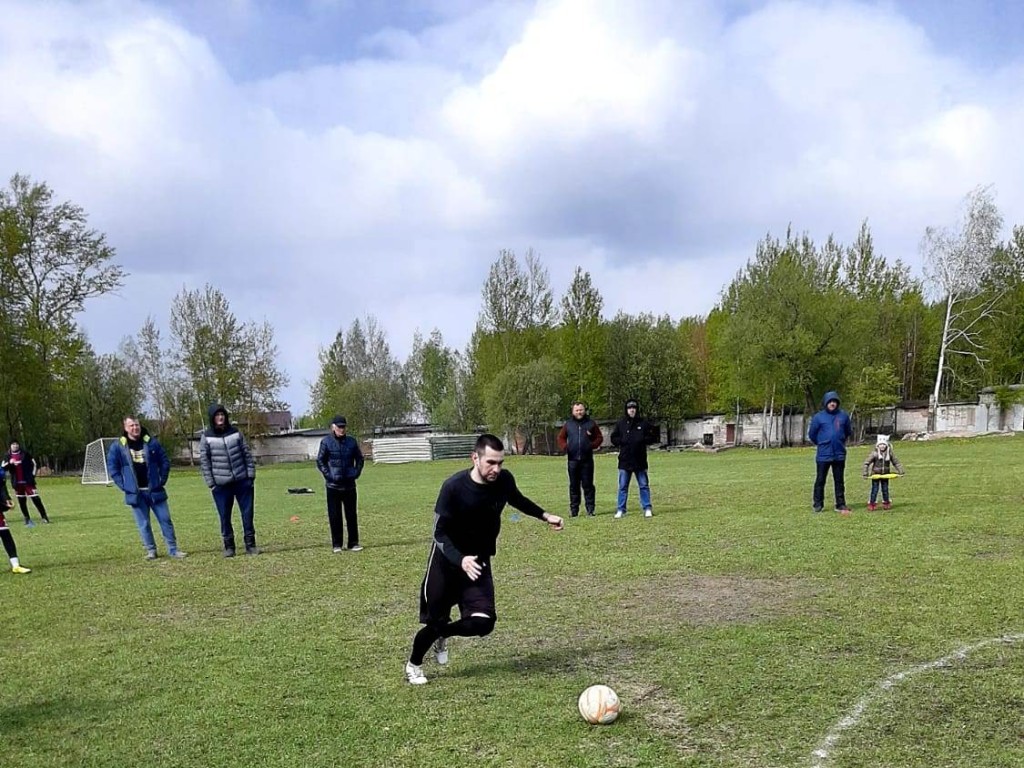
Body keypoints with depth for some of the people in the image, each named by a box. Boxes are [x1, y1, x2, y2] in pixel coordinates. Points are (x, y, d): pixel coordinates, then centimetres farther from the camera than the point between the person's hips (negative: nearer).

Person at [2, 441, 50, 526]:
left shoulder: (25, 454, 0)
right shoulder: (8, 456, 5)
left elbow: (34, 463, 8)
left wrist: (32, 475, 1)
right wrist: (9, 463, -19)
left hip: (28, 481, -2)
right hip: (17, 483, 3)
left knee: (36, 499, -6)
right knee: (21, 501, 8)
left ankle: (44, 516, -2)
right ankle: (27, 519, 18)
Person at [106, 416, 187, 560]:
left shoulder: (152, 442, 2)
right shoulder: (117, 447, -1)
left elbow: (165, 462, 8)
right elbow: (112, 469, 3)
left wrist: (162, 480, 0)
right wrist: (124, 485, -3)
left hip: (155, 490, 1)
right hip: (135, 493, -1)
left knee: (165, 520, 3)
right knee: (143, 524, 4)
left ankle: (173, 549, 10)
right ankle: (151, 550, 15)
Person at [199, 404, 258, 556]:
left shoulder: (235, 432, 3)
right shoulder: (207, 437, -2)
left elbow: (247, 455, 6)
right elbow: (204, 462, -1)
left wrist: (251, 476, 1)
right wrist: (211, 483, -5)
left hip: (242, 481, 1)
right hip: (221, 485, -1)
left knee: (247, 513, 4)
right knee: (225, 517, 5)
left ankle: (250, 544, 14)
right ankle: (229, 546, 17)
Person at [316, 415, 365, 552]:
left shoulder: (352, 441, 5)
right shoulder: (326, 442, -3)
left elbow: (359, 459, 14)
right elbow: (320, 461, -1)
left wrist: (356, 473, 1)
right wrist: (328, 475, -10)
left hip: (349, 484, 2)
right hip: (333, 485, -2)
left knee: (351, 515, 7)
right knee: (334, 516, 3)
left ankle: (353, 543, 15)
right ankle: (337, 544, 12)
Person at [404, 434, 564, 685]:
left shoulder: (504, 480, -13)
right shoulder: (454, 486, -26)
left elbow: (517, 500, 14)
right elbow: (440, 533, -23)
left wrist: (544, 516, 13)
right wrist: (461, 560, -38)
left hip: (479, 562, 4)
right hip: (447, 561, -4)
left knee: (483, 622, -10)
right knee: (435, 620, 4)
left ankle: (441, 635, 22)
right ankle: (413, 665, 35)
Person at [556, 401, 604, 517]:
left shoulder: (591, 423, 5)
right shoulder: (568, 424, 8)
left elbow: (599, 437, 7)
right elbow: (561, 437, 14)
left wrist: (593, 445, -12)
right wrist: (564, 447, -5)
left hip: (587, 460, -1)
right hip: (573, 460, 1)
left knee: (588, 485, 1)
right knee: (574, 485, 6)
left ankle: (590, 509, 6)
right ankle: (574, 510, 12)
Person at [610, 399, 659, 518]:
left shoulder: (644, 423, 2)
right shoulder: (621, 423, 5)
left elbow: (653, 437, 4)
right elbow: (614, 438, 9)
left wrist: (643, 440, -12)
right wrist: (622, 441, -9)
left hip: (640, 460, -1)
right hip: (625, 460, 1)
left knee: (644, 485, 5)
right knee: (623, 487, 5)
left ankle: (647, 508, 11)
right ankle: (620, 510, 10)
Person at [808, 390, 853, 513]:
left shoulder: (843, 415, 3)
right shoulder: (818, 417, -4)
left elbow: (848, 432, 18)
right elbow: (812, 435, 5)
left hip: (839, 454, 2)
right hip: (823, 455, -2)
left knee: (839, 481, 9)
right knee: (820, 480, 3)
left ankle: (840, 505, 15)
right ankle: (818, 504, 11)